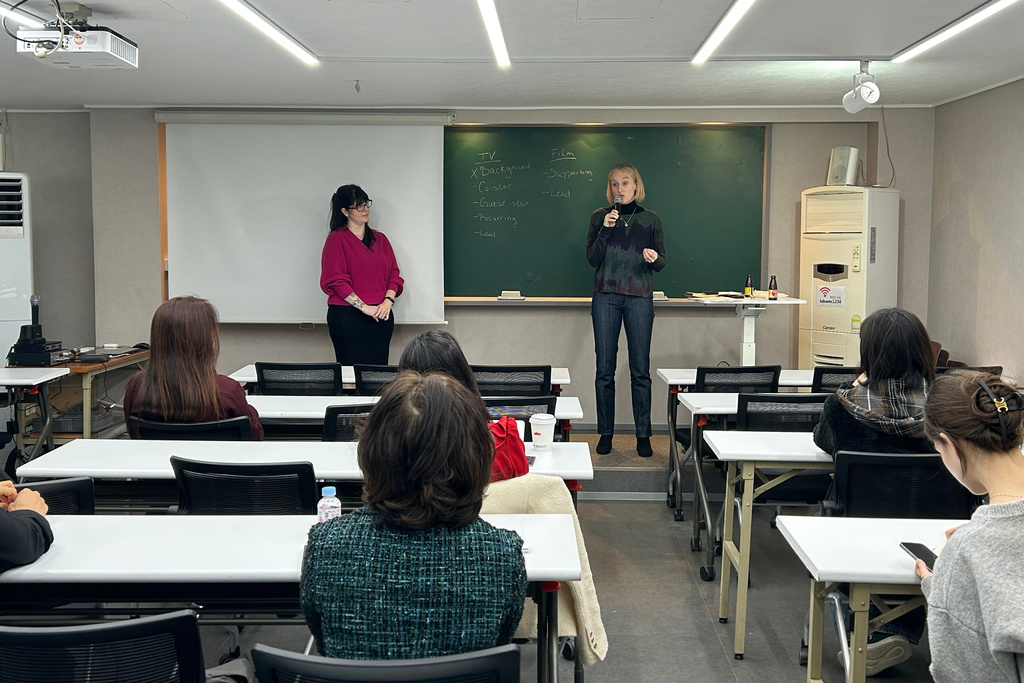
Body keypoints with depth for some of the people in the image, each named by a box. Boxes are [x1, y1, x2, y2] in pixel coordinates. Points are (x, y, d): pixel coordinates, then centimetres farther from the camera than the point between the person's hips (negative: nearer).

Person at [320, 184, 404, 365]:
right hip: (347, 316, -5)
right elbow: (336, 280, -9)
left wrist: (388, 301, -7)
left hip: (381, 316, 5)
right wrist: (364, 307, -15)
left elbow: (394, 274, 12)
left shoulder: (380, 239, 16)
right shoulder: (336, 239, -1)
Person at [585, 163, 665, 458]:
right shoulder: (600, 217, 9)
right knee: (604, 368, 1)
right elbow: (592, 259, 1)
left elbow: (661, 262, 9)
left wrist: (654, 258, -14)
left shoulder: (651, 219, 8)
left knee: (640, 369, -1)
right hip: (606, 296, 1)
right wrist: (605, 230, -11)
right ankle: (605, 433, 9)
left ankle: (643, 435, 6)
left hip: (640, 297, 0)